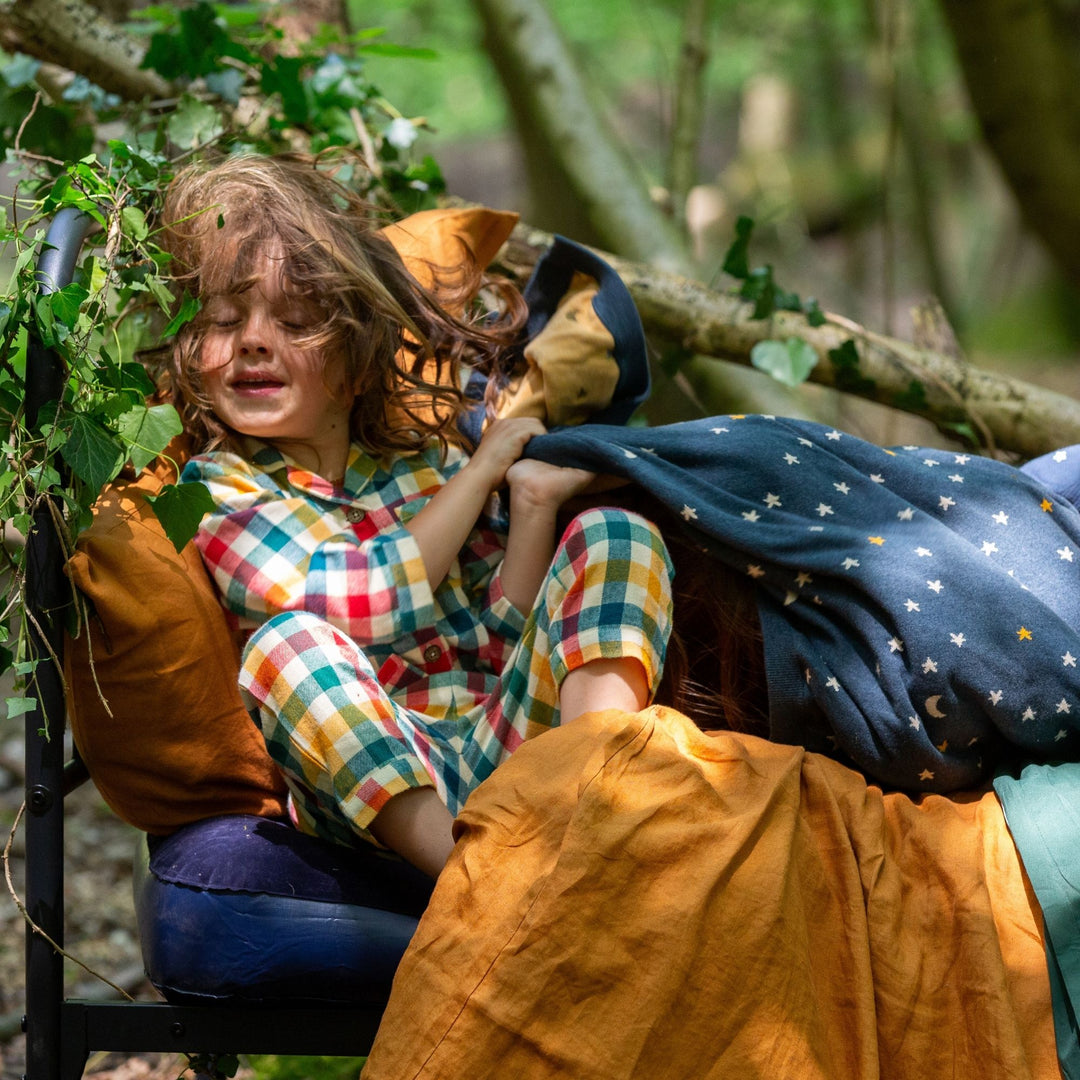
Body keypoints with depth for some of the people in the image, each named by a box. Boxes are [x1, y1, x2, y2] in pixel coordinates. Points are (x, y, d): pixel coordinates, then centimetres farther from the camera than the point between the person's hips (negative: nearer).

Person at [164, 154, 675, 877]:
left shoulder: (431, 461, 19)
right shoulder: (213, 488, 5)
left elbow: (500, 643, 12)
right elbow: (360, 604, -11)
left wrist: (533, 504, 0)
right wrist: (480, 475, -1)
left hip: (509, 738, 5)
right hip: (367, 783, -4)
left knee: (613, 529, -5)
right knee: (287, 641, -32)